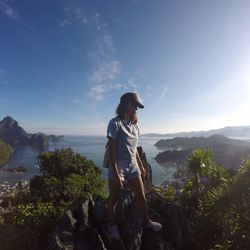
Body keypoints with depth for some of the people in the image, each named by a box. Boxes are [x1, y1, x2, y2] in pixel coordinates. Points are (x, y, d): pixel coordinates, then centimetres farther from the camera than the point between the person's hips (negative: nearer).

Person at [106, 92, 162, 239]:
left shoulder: (134, 124, 8)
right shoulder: (115, 123, -14)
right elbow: (112, 150, -16)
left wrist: (141, 166, 17)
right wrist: (116, 174, -19)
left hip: (133, 167, 7)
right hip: (118, 167, -6)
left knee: (141, 197, 18)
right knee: (114, 199, 14)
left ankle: (147, 221, 43)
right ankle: (112, 226, 39)